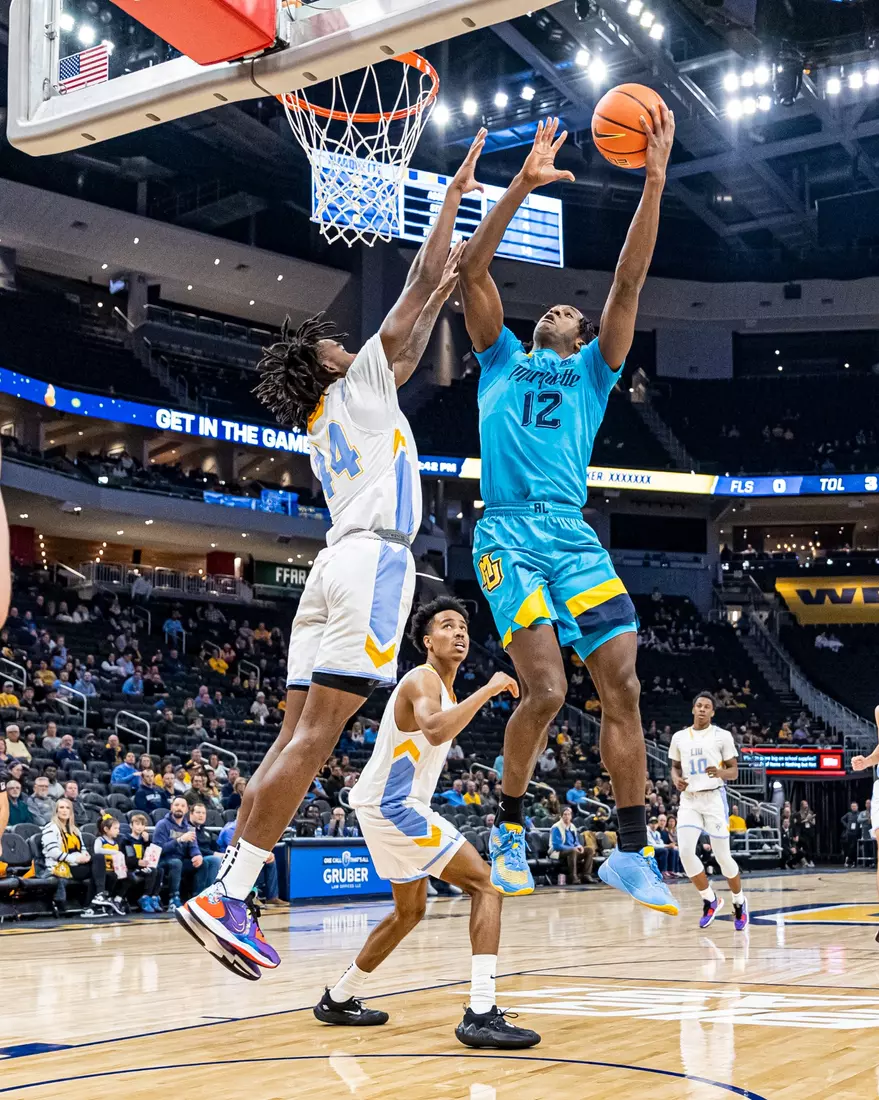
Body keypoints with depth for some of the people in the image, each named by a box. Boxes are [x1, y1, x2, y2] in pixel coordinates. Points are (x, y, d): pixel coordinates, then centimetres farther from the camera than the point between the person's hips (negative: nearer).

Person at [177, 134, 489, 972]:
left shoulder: (325, 418, 26)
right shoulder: (356, 387, 6)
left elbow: (407, 353, 40)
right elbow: (414, 285, 6)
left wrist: (447, 293, 44)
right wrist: (454, 197, 14)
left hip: (337, 563, 9)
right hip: (373, 559, -9)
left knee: (296, 738, 4)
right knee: (315, 737, -14)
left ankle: (228, 891, -2)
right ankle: (227, 896, -19)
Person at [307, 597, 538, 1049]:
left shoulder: (441, 686, 16)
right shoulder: (423, 679, -15)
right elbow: (435, 731, -37)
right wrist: (488, 689, -33)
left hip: (393, 807, 11)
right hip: (393, 807, -11)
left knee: (410, 910, 25)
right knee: (485, 884, -15)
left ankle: (340, 999, 36)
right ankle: (481, 1014, -23)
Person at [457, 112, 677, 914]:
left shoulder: (593, 370, 22)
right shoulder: (502, 360, 20)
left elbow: (629, 283, 12)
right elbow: (472, 268, 9)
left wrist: (655, 179, 5)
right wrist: (524, 184, 3)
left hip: (575, 534, 3)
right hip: (509, 532, -2)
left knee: (623, 686, -6)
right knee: (546, 689, -17)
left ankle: (633, 851, 4)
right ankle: (510, 827, 5)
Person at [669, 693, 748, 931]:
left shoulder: (722, 736, -2)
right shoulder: (679, 737, 9)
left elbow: (734, 771, 0)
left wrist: (720, 772, -23)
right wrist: (677, 780, -2)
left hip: (714, 798, -3)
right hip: (689, 800, 3)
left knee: (722, 856, -1)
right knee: (685, 851, -13)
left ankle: (739, 902, 24)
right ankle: (710, 900, 7)